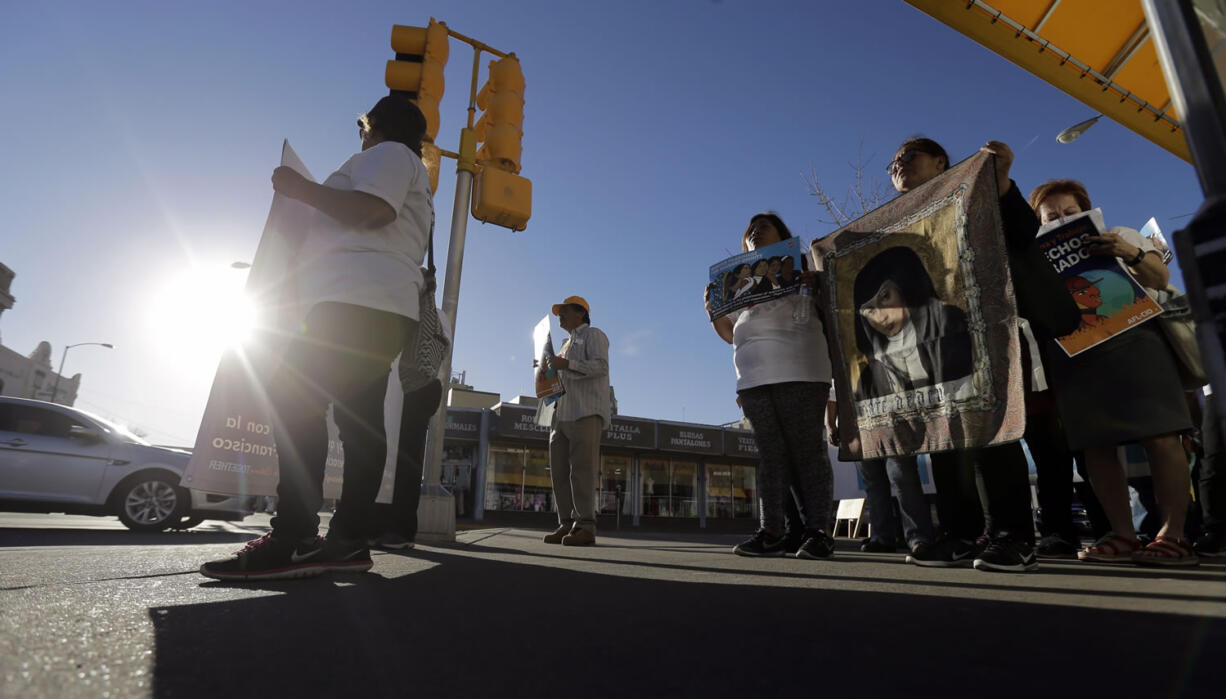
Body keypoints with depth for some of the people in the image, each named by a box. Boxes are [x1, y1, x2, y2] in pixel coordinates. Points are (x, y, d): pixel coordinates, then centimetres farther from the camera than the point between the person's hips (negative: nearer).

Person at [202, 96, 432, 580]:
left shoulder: (388, 153, 7)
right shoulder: (412, 174, 37)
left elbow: (373, 211, -13)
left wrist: (300, 188, -4)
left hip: (359, 302, -10)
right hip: (384, 310, 10)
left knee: (292, 400, -17)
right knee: (360, 421, 0)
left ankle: (294, 540, -22)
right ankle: (348, 540, -2)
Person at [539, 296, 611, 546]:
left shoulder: (593, 335, 7)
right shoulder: (567, 345, 32)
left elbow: (601, 366, -11)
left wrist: (567, 364, -20)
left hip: (586, 413, -8)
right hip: (561, 414, 8)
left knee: (582, 469, -14)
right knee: (559, 471, 1)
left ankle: (585, 526, -15)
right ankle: (566, 524, 2)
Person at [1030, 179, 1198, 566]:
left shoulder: (1119, 236, 14)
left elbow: (1159, 279, 3)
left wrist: (1133, 255, -16)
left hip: (1131, 341, -2)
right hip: (1075, 355, 2)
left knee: (1160, 436, -10)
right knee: (1095, 445, -3)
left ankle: (1174, 534, -6)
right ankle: (1123, 534, 3)